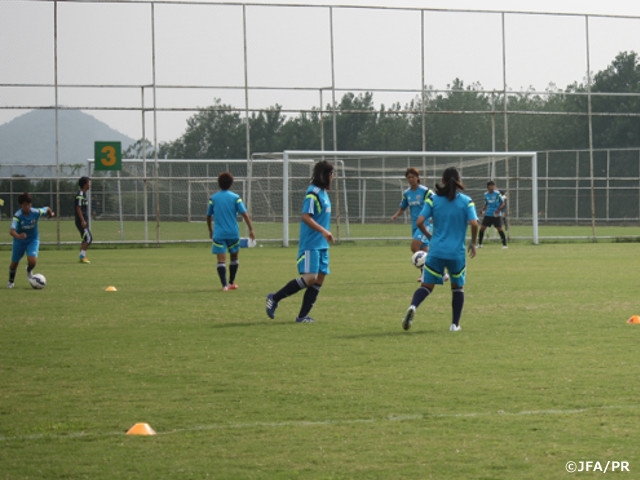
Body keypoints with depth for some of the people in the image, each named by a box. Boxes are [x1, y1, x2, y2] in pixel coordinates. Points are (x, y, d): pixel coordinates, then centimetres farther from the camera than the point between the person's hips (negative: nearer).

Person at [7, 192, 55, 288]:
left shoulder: (36, 212, -22)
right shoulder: (17, 216, -28)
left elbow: (47, 209, 1)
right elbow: (12, 231, -40)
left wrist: (51, 213, 24)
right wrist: (18, 236, -61)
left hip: (33, 240, 0)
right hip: (19, 241, 0)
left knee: (32, 261, -20)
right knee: (14, 263, 11)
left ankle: (29, 271, 19)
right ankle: (11, 281, 40)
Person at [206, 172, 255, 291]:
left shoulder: (213, 198, 3)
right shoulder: (235, 197, -1)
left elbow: (208, 216, 11)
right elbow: (245, 214, -8)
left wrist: (210, 231, 26)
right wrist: (251, 230, -4)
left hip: (218, 233, -1)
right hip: (233, 233, 1)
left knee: (221, 260, -5)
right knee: (234, 257, 21)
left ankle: (225, 285, -18)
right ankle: (231, 282, 30)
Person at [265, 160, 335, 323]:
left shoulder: (322, 193, 15)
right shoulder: (313, 193, -14)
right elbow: (306, 217, -22)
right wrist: (323, 230, -28)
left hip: (321, 245, 9)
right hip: (310, 244, -9)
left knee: (319, 279, 4)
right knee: (310, 278, -15)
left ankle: (303, 316, 6)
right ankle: (274, 298, -3)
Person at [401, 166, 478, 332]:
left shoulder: (433, 200, 0)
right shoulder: (466, 201, -3)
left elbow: (419, 222, -7)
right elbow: (474, 224, -14)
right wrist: (473, 243, 2)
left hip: (436, 250, 1)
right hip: (457, 253, 0)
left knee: (427, 286, 5)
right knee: (458, 287, 19)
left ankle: (413, 306, -25)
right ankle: (455, 324, 16)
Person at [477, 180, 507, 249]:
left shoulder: (497, 193, -9)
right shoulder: (486, 194, 5)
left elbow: (503, 203, -7)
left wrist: (498, 210, -22)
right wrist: (483, 210, 0)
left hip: (496, 215, -4)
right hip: (488, 214, 4)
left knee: (499, 229, -8)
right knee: (482, 228, -2)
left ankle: (504, 244, 2)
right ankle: (479, 244, 11)